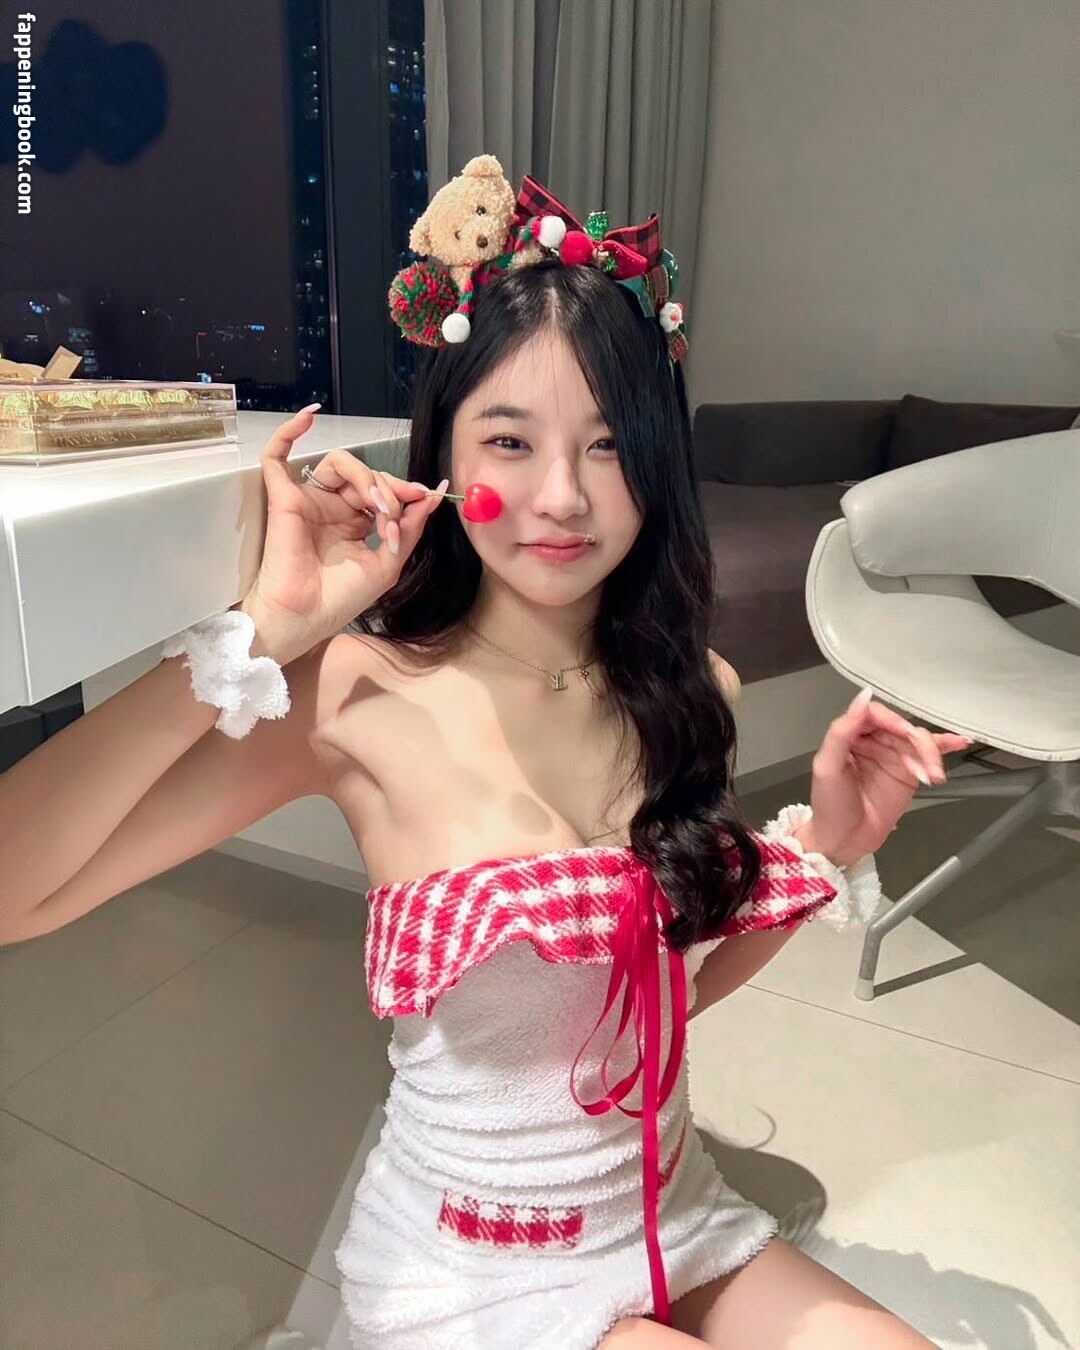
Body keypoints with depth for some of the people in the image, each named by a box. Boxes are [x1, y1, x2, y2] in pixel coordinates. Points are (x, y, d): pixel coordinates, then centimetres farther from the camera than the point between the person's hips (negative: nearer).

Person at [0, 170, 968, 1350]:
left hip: (681, 1221, 4)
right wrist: (266, 635, -32)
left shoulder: (690, 690, -9)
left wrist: (829, 841, -10)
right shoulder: (365, 697, -22)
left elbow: (676, 978, 3)